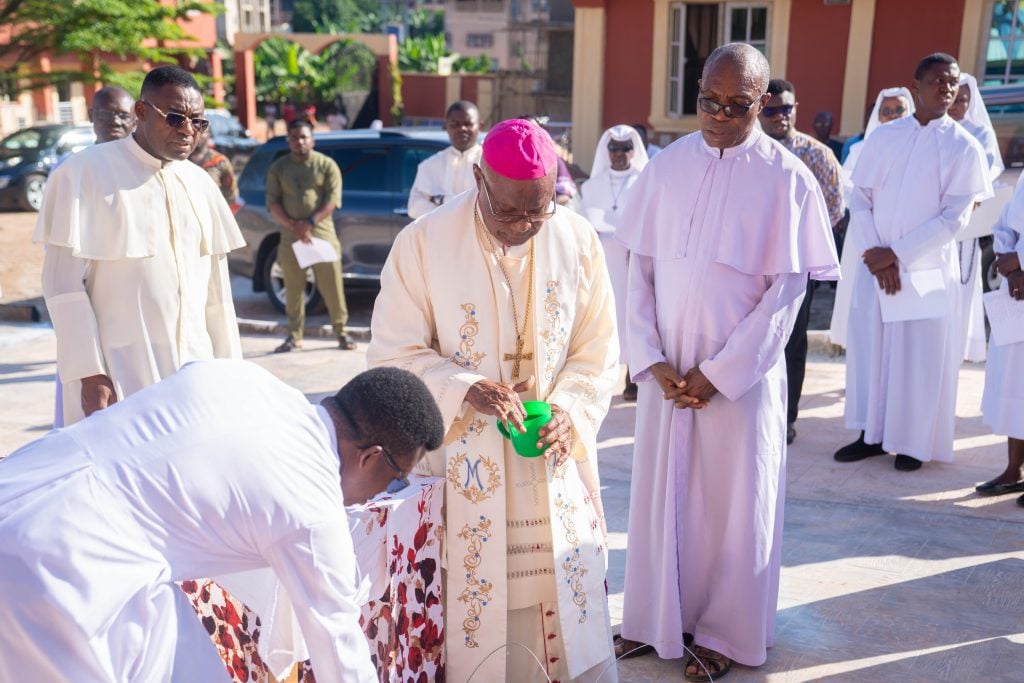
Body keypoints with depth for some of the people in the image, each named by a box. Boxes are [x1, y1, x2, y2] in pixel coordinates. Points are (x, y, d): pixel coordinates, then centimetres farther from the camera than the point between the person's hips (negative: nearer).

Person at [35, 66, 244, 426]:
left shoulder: (199, 183, 10)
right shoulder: (85, 173, -5)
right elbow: (63, 283, -8)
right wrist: (89, 373, -13)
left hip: (193, 368, 5)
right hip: (118, 375, -4)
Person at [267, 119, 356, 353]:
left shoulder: (327, 165, 3)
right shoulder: (278, 168, 9)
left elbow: (333, 199, -5)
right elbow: (272, 202, 2)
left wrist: (310, 223, -17)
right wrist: (293, 226, -13)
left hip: (322, 234, -2)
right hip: (290, 237, 2)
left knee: (332, 286, -1)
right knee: (293, 288, 6)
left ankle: (341, 332, 10)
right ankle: (294, 336, 16)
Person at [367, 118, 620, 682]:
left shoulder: (578, 240, -5)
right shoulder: (423, 242, -11)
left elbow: (597, 350, 3)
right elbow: (393, 353, -8)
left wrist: (571, 409, -14)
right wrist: (467, 389, -23)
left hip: (555, 458, 2)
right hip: (464, 458, -2)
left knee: (568, 592, 10)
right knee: (476, 595, 7)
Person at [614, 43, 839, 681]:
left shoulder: (787, 179, -7)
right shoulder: (667, 166, 2)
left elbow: (787, 291, -9)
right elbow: (640, 269, 3)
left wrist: (718, 373, -12)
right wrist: (652, 359, -7)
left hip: (742, 373, -3)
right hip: (666, 369, 3)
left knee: (734, 502, 9)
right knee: (660, 491, 12)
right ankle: (658, 616, 31)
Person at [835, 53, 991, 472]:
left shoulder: (963, 147, -3)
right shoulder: (883, 136, 5)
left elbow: (954, 218, -9)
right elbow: (859, 199, 4)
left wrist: (897, 253, -13)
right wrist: (875, 253, -9)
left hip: (927, 269, -3)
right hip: (874, 265, 3)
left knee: (919, 357, 3)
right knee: (869, 348, 8)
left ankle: (913, 443, 16)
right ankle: (871, 435, 21)